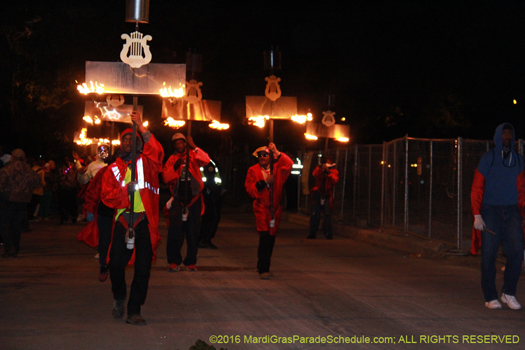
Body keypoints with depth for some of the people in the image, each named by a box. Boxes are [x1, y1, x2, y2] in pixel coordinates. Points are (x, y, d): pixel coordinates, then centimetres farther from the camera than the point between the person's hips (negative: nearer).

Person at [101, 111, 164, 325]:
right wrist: (125, 190, -12)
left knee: (143, 266, -3)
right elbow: (106, 195, 6)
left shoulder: (146, 162, 9)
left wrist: (141, 126, -16)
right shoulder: (114, 169, 14)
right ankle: (119, 298, 25)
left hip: (145, 221, -1)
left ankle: (134, 312, 5)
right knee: (116, 263, -5)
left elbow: (157, 152, -14)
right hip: (123, 219, 2)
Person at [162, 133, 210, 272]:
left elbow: (206, 160, -15)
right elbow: (166, 178, -1)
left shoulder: (193, 155, 6)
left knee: (193, 231, 4)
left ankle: (191, 261, 13)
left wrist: (193, 146, -20)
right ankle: (174, 261, -1)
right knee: (175, 230, -9)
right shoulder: (172, 159, 9)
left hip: (194, 198, 0)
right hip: (178, 198, 0)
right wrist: (175, 167, -16)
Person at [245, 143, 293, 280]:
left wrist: (276, 152, -18)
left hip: (274, 208, 3)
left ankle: (263, 266, 27)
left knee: (271, 238, 11)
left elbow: (289, 165, -12)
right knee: (264, 237, -16)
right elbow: (249, 189, -4)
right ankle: (263, 270, -15)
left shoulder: (277, 168, 8)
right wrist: (264, 182, -13)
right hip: (261, 208, -3)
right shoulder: (253, 170, 4)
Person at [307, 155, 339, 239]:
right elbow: (315, 175, -10)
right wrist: (321, 168, -23)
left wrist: (328, 172, -18)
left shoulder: (334, 171, 9)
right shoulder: (319, 168, 11)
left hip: (327, 195, -1)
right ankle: (312, 233, 6)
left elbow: (335, 180, -10)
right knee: (315, 214, -1)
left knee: (328, 214, -10)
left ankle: (328, 234, -4)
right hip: (317, 194, 1)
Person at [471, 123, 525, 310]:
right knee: (489, 254, -2)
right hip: (490, 210, -3)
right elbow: (477, 188, -1)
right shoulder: (488, 158, 1)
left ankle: (508, 293, 5)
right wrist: (477, 215, -9)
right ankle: (490, 297, 8)